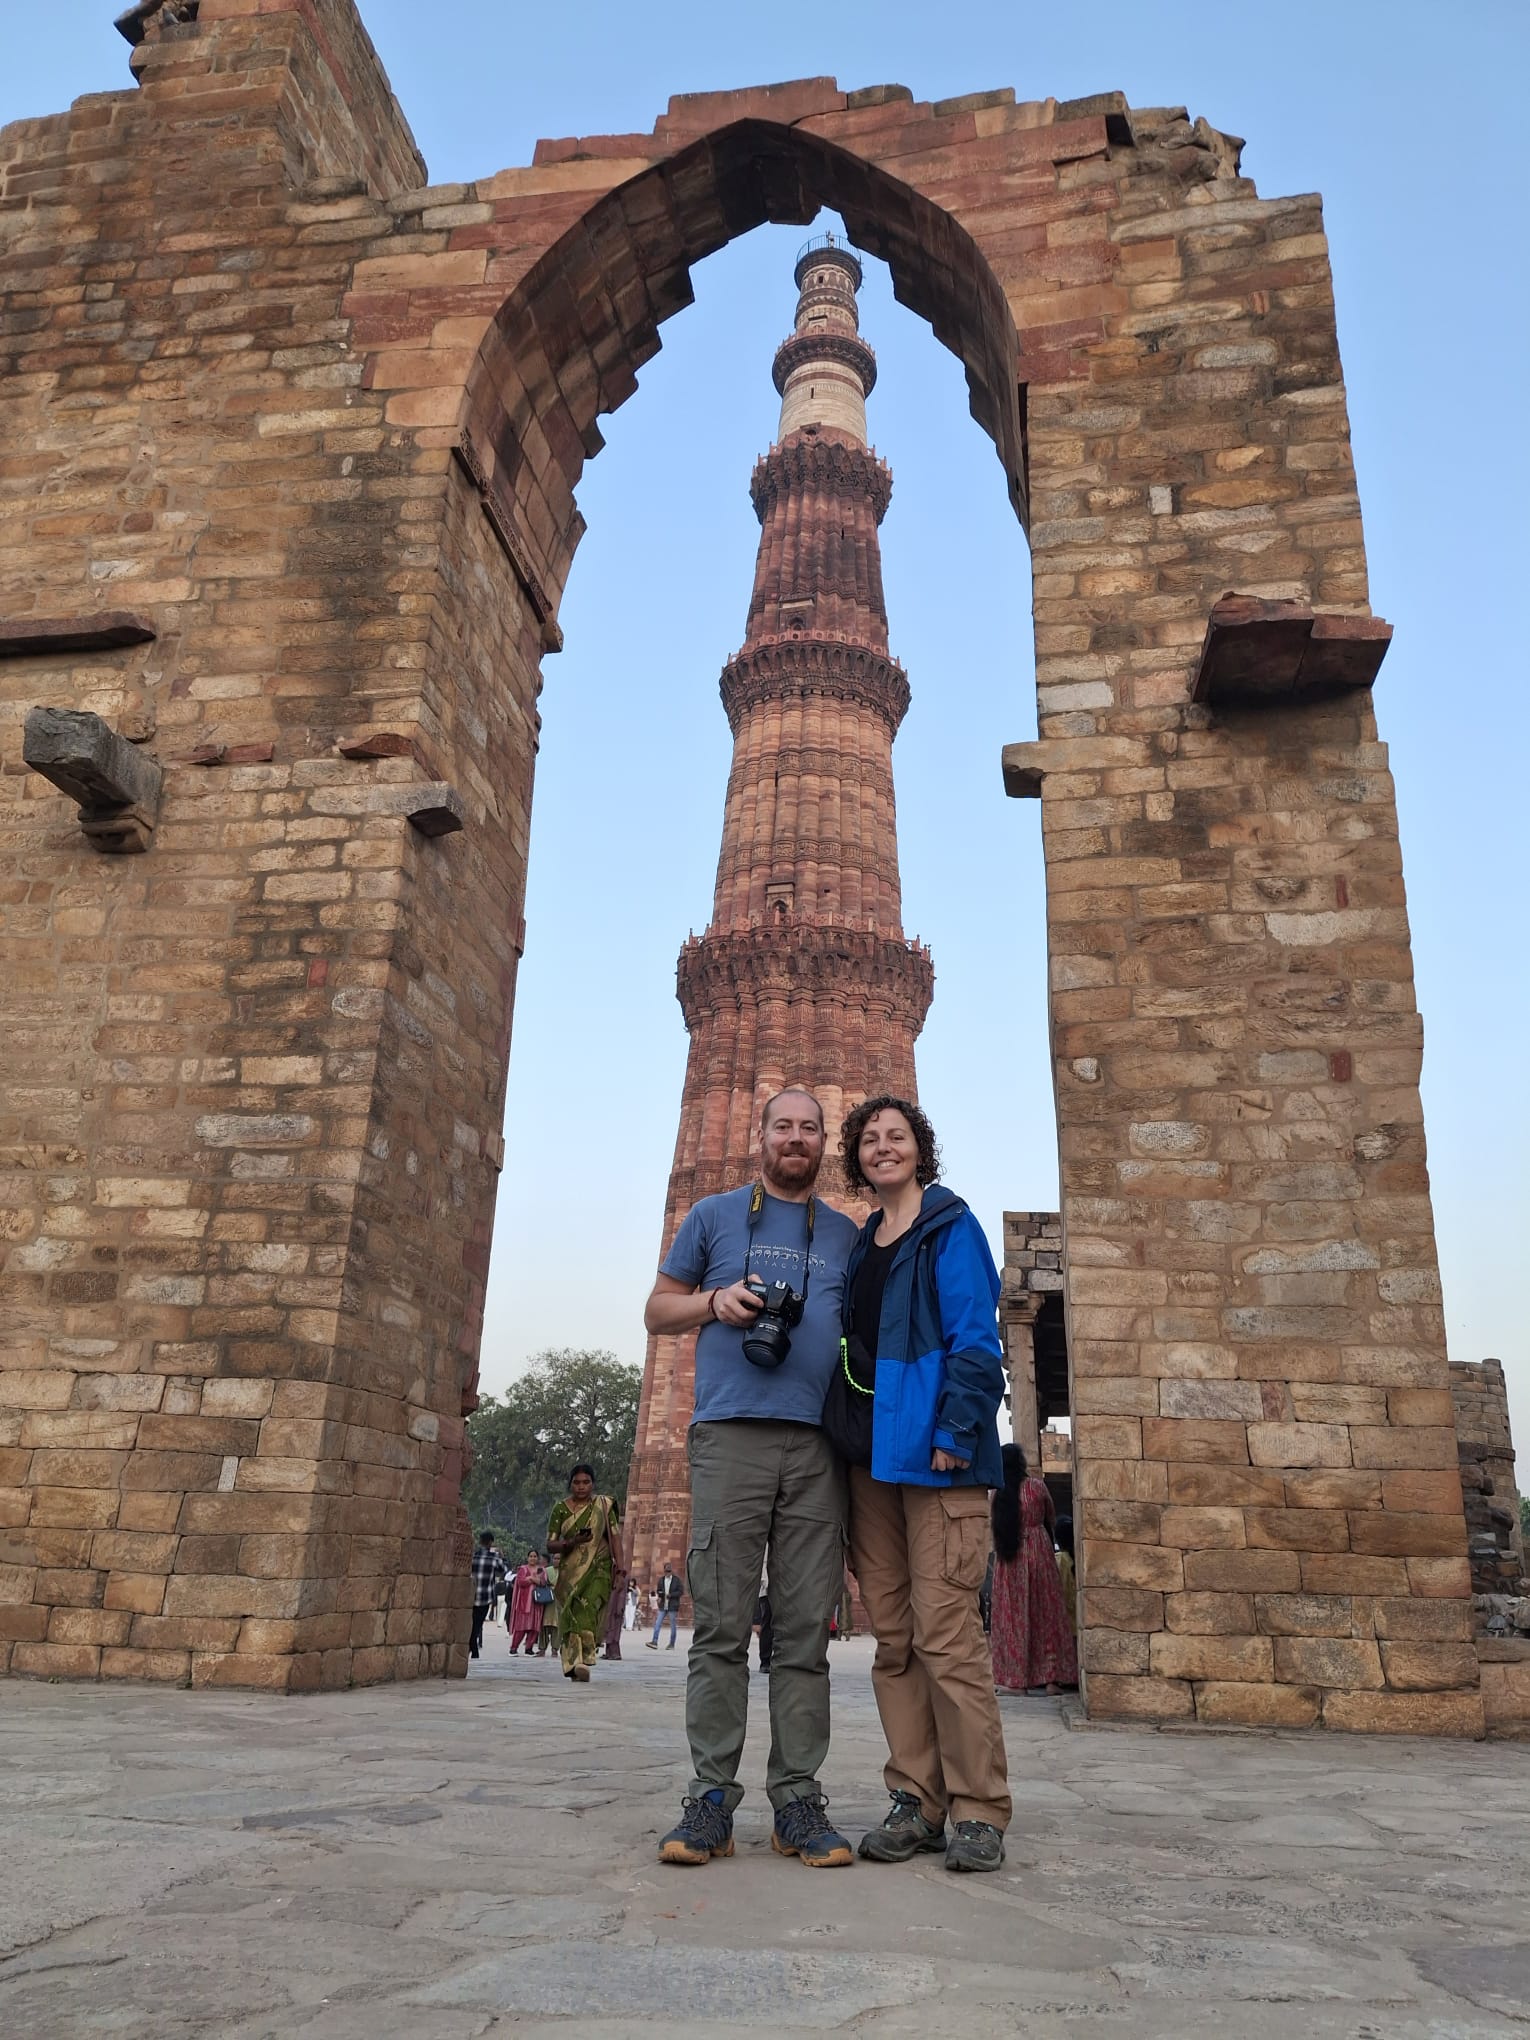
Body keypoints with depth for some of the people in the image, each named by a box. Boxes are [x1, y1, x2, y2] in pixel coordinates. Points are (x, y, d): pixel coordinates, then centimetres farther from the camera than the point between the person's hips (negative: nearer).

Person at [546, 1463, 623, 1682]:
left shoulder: (603, 1505, 6)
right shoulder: (561, 1510, 6)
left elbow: (615, 1535, 4)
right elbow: (550, 1544, 5)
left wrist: (619, 1563, -8)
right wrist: (572, 1542, -14)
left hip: (599, 1568, -2)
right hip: (571, 1571, 2)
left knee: (588, 1607, -21)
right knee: (571, 1615, -5)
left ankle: (582, 1662, -23)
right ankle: (572, 1664, 2)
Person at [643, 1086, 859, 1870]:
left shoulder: (847, 1235, 20)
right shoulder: (714, 1216, 15)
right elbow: (658, 1309, 16)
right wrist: (715, 1301, -4)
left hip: (819, 1443, 2)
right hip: (731, 1435, -2)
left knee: (806, 1630, 2)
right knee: (721, 1624, -3)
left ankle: (797, 1799, 8)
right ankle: (711, 1797, 4)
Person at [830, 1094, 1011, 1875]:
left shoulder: (950, 1227, 0)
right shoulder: (860, 1246, 19)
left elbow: (975, 1337, -9)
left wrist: (954, 1433, -17)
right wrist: (842, 1433, 10)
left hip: (933, 1454, -6)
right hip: (869, 1456, 7)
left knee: (945, 1632, -7)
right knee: (892, 1638, 7)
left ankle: (979, 1811, 3)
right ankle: (917, 1801, 15)